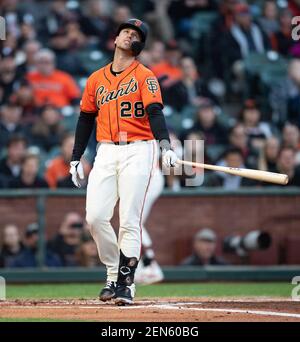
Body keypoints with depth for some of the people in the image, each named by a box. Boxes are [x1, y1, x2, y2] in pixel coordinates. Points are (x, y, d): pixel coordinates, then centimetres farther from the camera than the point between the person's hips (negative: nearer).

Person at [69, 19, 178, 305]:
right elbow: (86, 119, 21)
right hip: (106, 152, 4)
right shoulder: (96, 79, 16)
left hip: (137, 151, -4)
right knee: (95, 217, -6)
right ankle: (114, 273, 12)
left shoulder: (144, 76, 2)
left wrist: (165, 145, -28)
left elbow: (155, 112, -12)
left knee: (129, 221, -8)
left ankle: (125, 284, -5)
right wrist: (76, 158, 17)